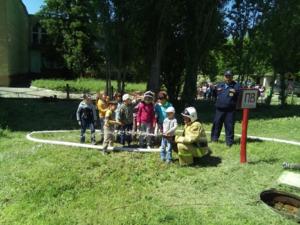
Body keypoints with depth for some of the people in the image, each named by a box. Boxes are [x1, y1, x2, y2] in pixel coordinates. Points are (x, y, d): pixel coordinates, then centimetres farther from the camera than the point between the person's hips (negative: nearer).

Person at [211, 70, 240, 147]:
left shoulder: (236, 86, 3)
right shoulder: (220, 85, 15)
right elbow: (215, 95, 22)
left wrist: (236, 92, -18)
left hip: (230, 110, -3)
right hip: (219, 109, 3)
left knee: (229, 125, 2)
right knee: (216, 123, 9)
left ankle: (229, 141, 13)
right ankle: (214, 138, 22)